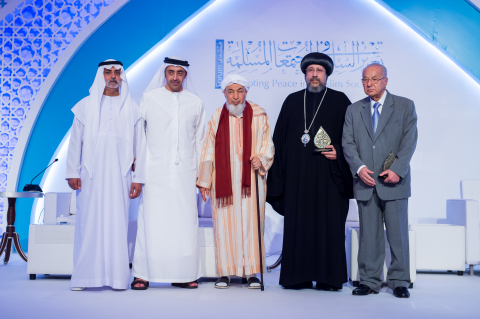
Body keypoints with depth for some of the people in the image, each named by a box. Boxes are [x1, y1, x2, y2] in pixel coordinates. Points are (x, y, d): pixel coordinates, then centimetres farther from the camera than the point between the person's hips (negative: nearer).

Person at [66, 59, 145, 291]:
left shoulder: (131, 108, 10)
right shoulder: (85, 106, 10)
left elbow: (139, 145, 7)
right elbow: (75, 141, 7)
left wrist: (138, 178, 1)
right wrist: (73, 172, -1)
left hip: (119, 174, 0)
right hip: (90, 173, 0)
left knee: (117, 224, -2)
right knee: (88, 222, -1)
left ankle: (117, 277, 4)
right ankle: (84, 276, 6)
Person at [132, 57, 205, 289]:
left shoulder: (196, 103, 12)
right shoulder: (149, 98, 7)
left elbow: (199, 140, 15)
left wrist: (201, 173, 12)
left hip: (185, 172, 2)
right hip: (155, 171, -1)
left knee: (185, 221, 0)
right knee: (152, 220, -3)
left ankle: (182, 274, 7)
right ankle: (142, 274, 4)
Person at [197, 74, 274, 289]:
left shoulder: (259, 115, 5)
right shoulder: (217, 117, 7)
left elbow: (268, 144, 9)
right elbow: (209, 151, 9)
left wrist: (262, 159, -12)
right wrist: (204, 181, 8)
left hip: (250, 179, 0)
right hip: (224, 179, 1)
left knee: (251, 223, -1)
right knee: (225, 224, 1)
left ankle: (252, 272, 7)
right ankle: (225, 272, 9)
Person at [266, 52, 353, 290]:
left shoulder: (340, 101, 8)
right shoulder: (292, 101, 14)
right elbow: (279, 139, 11)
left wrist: (338, 152, -12)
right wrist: (277, 175, 4)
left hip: (329, 174, -2)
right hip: (297, 175, 2)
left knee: (330, 224, -2)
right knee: (297, 224, 1)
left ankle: (329, 277, 6)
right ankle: (299, 276, 9)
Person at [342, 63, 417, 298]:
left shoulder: (405, 106, 6)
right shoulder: (354, 110, 12)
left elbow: (409, 141, -2)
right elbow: (348, 143, 5)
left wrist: (397, 170, -14)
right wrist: (359, 168, -11)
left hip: (394, 181, -2)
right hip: (365, 182, 2)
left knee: (398, 233, 2)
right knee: (368, 234, 5)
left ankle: (399, 281, 14)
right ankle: (369, 281, 13)